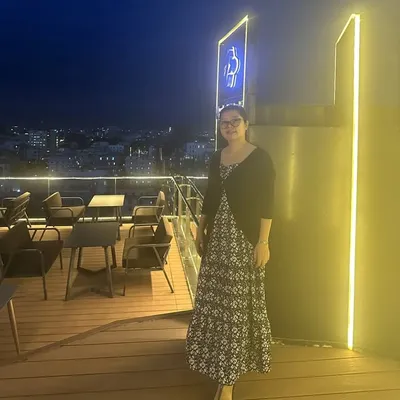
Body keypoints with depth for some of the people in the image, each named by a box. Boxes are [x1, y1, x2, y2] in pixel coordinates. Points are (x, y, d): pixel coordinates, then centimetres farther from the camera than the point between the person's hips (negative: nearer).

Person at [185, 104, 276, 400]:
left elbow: (267, 203, -11)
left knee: (238, 302, -1)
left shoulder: (260, 158, -8)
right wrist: (201, 230, 14)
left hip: (245, 238, -6)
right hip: (218, 236, 6)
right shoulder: (216, 158, 10)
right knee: (215, 299, 11)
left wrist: (263, 241, -17)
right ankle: (221, 362, 31)